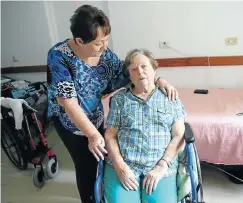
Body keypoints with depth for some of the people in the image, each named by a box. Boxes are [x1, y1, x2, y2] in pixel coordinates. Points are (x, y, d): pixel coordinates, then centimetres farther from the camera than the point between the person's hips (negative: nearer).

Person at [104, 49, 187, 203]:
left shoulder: (170, 98, 8)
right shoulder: (119, 99, 8)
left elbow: (179, 137, 2)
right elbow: (110, 136, 4)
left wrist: (161, 166, -9)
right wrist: (120, 167, -10)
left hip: (161, 167, 0)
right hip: (122, 165, 0)